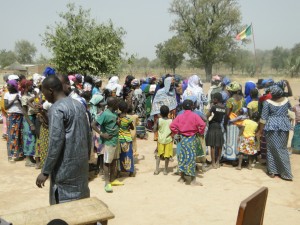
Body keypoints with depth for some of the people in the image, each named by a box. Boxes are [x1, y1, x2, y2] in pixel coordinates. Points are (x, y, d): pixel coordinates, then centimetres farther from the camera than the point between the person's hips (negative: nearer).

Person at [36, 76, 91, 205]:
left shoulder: (56, 109, -16)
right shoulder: (78, 104, 10)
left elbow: (56, 142, -21)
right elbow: (87, 134, 14)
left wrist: (45, 171, -16)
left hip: (65, 165, -8)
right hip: (82, 161, 8)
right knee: (81, 199, 18)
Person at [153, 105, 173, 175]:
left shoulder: (158, 120, -8)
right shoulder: (171, 121, -8)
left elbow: (154, 130, -6)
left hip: (160, 140, 1)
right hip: (168, 140, -1)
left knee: (159, 154, 16)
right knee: (167, 155, 8)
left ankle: (157, 169, 11)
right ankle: (165, 170, 15)